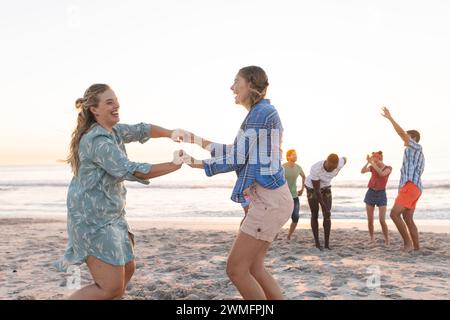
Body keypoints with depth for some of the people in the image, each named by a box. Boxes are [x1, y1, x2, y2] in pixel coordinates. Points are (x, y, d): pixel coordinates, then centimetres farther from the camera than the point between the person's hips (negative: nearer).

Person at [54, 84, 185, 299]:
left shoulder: (113, 131, 9)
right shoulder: (98, 140, -21)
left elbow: (142, 130, 13)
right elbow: (130, 170, -28)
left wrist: (171, 134, -6)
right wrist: (174, 165, -26)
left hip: (111, 216, 10)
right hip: (93, 220, -10)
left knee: (127, 270, 20)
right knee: (111, 288, -9)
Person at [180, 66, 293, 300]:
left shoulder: (261, 112, -13)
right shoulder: (262, 113, 18)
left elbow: (237, 159, -14)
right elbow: (238, 152, 23)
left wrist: (195, 163, -7)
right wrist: (201, 142, 23)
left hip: (269, 201, -10)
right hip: (268, 199, 10)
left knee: (236, 269, -4)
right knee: (253, 267, 13)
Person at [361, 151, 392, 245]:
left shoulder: (388, 168, -3)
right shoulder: (372, 167, 5)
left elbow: (382, 174, -26)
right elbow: (362, 171, -13)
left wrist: (372, 162, -30)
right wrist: (368, 162, -28)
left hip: (381, 195, -3)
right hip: (370, 193, 3)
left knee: (382, 220, -12)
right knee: (370, 220, 1)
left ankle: (387, 241, 3)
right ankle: (371, 239, 20)